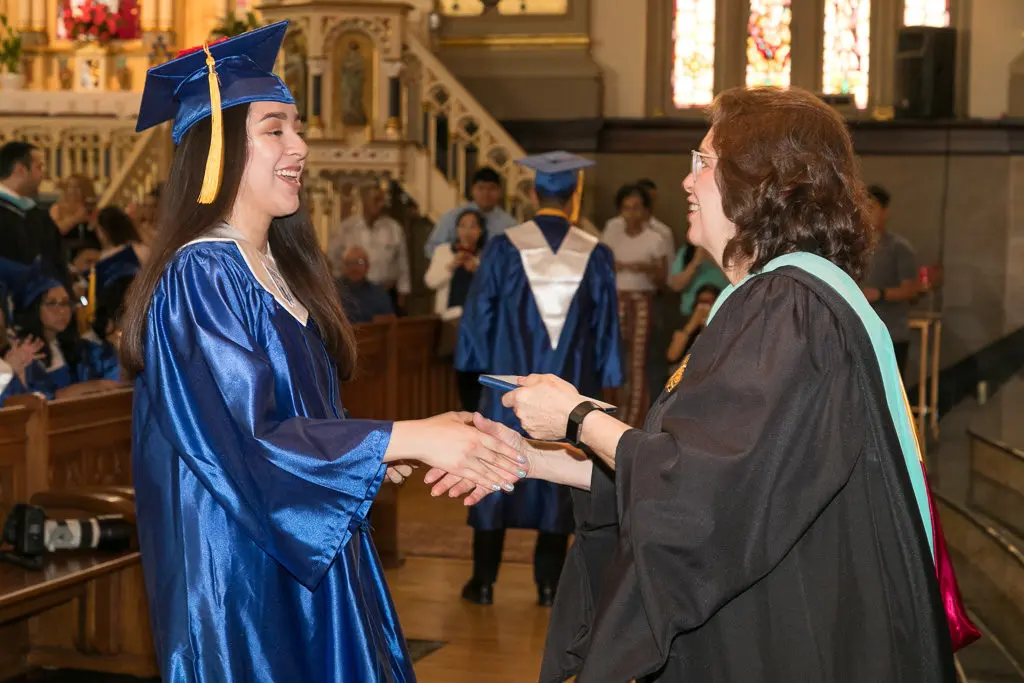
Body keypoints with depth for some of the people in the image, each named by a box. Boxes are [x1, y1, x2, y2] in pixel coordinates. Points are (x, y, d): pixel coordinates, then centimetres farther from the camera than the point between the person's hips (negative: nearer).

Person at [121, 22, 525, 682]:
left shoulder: (285, 272, 10)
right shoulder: (199, 278, -16)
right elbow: (244, 439, -25)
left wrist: (384, 453, 2)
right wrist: (407, 439, -25)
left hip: (312, 555, 8)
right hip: (243, 572, -8)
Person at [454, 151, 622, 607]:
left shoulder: (504, 248, -6)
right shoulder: (595, 255, -2)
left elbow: (479, 313, -2)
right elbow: (606, 327, 2)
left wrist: (480, 370, 10)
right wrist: (599, 380, 11)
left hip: (509, 382, -1)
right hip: (571, 387, 1)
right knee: (559, 477, 9)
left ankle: (484, 581, 10)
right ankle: (548, 583, 11)